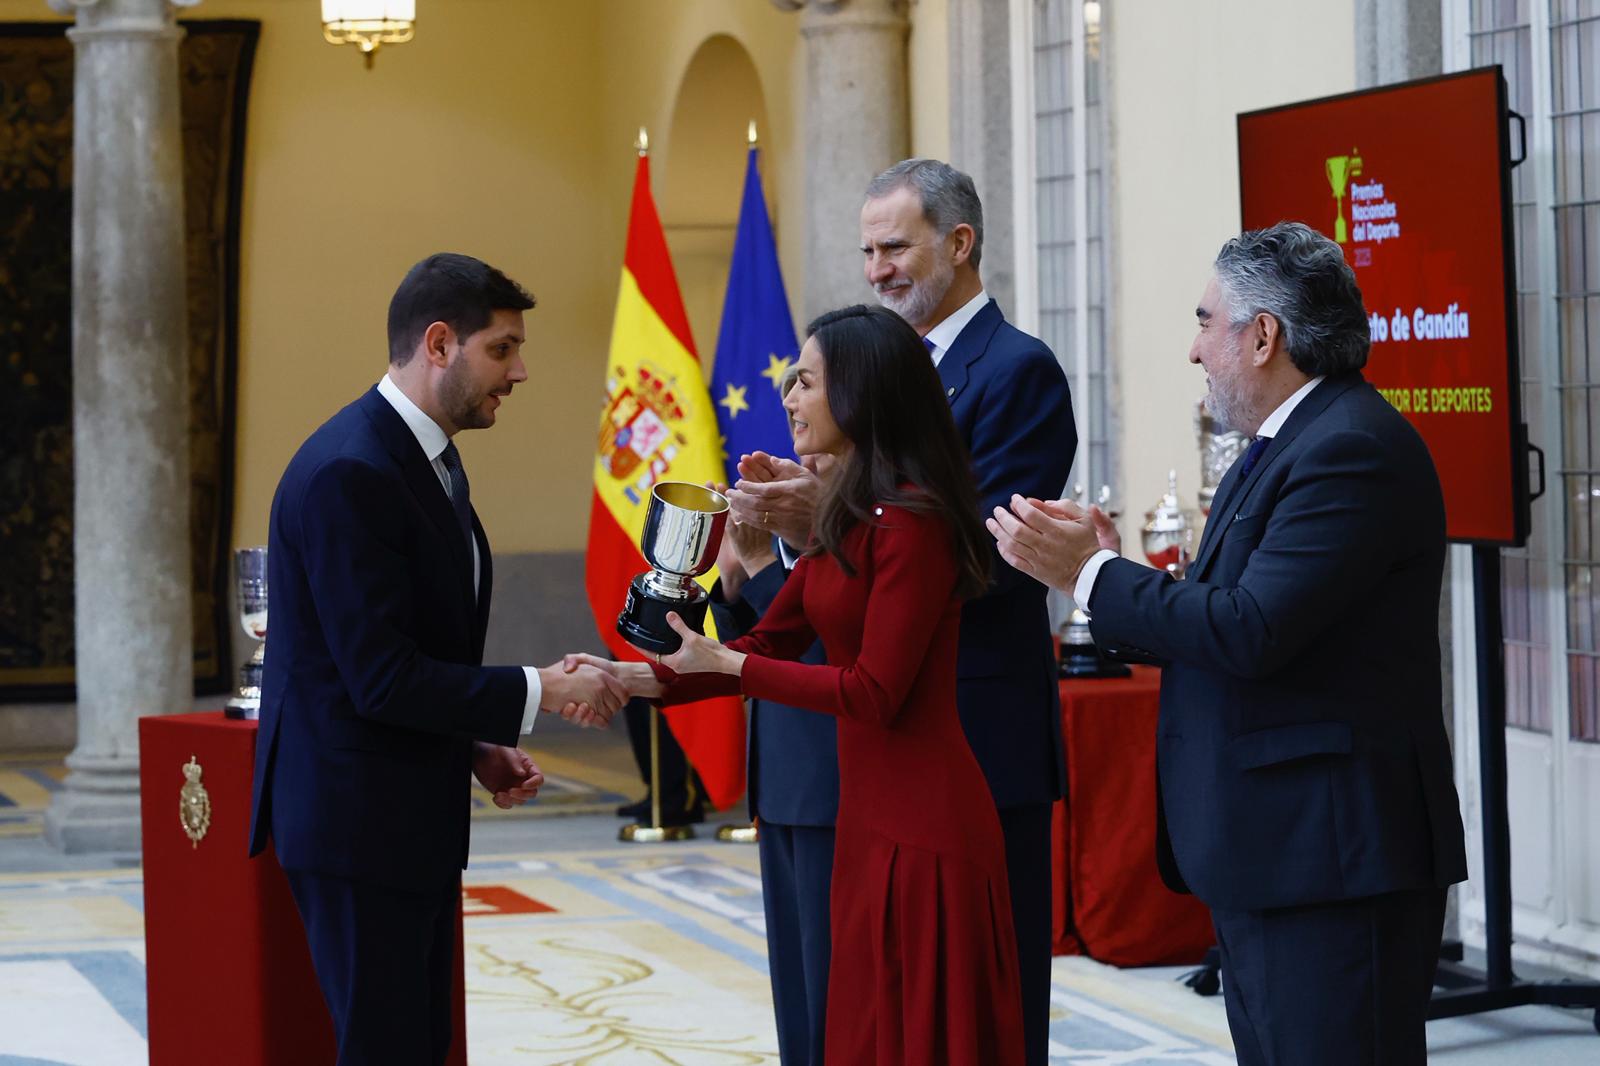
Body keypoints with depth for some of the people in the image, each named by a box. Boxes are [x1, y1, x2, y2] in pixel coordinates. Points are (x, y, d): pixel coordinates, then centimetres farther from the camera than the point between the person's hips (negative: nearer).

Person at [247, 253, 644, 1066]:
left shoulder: (430, 458, 12)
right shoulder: (350, 472, -20)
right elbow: (381, 678, -24)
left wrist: (477, 747, 6)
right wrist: (541, 691, -18)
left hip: (416, 811, 10)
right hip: (357, 817, -10)